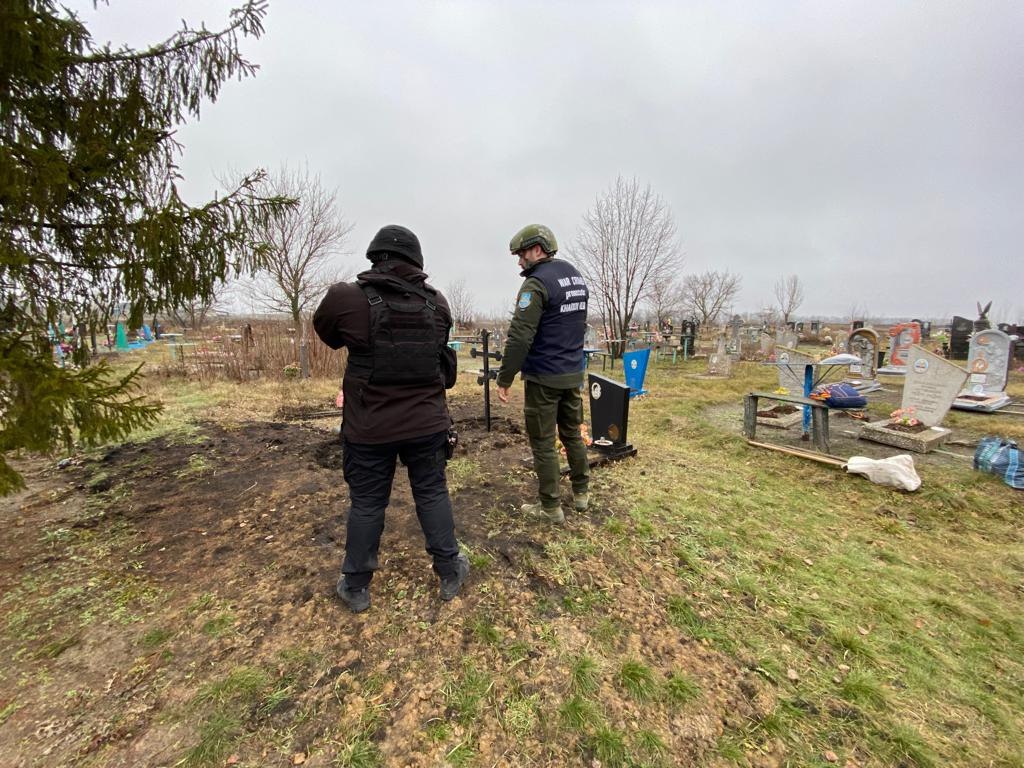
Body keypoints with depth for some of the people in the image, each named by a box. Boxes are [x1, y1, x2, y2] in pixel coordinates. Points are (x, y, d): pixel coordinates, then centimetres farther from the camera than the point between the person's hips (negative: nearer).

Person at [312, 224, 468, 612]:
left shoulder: (346, 298, -12)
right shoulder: (437, 303, -4)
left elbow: (327, 334, 8)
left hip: (369, 428, -1)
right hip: (427, 423, 2)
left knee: (366, 504, 15)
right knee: (433, 494, 17)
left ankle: (356, 587, 33)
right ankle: (450, 574, 31)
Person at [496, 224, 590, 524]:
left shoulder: (537, 283, -15)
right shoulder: (578, 278, 12)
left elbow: (519, 337, -21)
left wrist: (504, 378, -15)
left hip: (544, 377, -8)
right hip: (573, 374, 8)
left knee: (543, 442, 4)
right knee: (573, 434, 19)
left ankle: (551, 507, 16)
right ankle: (581, 493, 32)